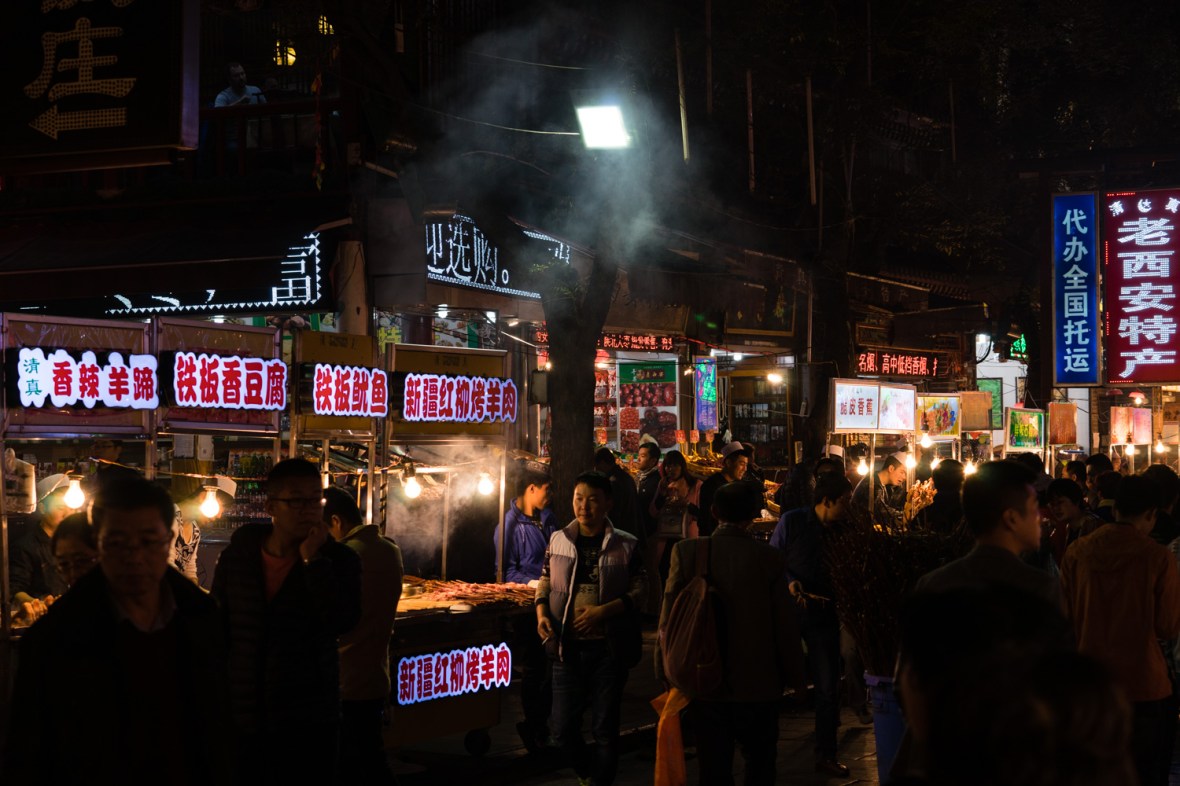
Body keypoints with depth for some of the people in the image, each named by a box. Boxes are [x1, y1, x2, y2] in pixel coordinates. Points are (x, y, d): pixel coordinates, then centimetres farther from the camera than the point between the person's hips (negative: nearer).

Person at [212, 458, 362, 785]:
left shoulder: (338, 560, -3)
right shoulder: (236, 557, 3)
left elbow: (342, 622, -19)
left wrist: (313, 560, -19)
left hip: (310, 722, -2)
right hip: (243, 719, 2)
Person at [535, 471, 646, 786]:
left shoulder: (625, 545, -3)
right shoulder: (558, 540, 4)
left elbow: (639, 589, -3)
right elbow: (545, 582, 13)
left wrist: (603, 610, -16)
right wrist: (542, 613, -5)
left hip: (609, 647, -2)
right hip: (567, 645, 2)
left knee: (605, 727, 7)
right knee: (562, 727, 4)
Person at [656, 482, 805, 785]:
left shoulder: (686, 551, -9)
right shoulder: (769, 558, -11)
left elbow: (668, 619, -6)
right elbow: (785, 624, -6)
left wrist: (666, 674, 5)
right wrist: (796, 677, 7)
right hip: (758, 687, -1)